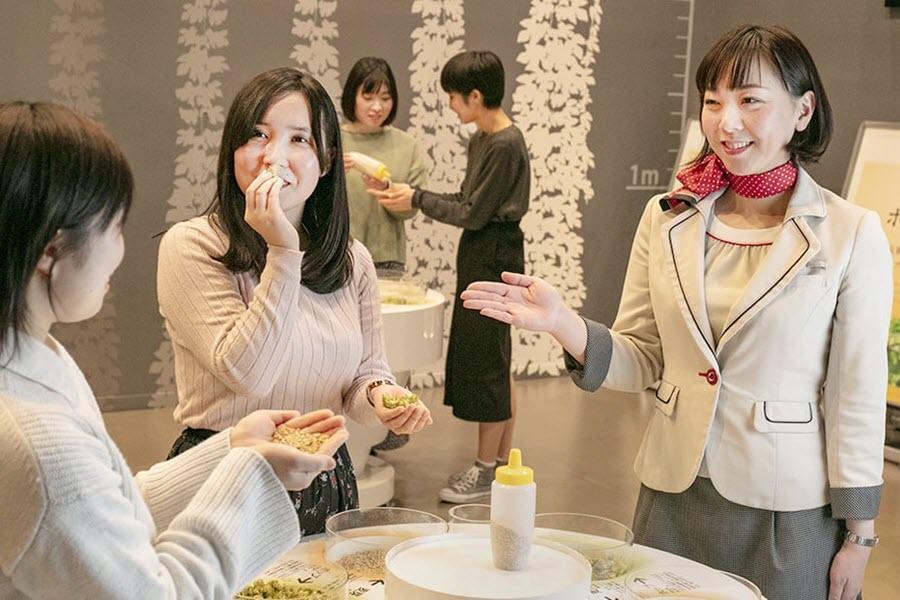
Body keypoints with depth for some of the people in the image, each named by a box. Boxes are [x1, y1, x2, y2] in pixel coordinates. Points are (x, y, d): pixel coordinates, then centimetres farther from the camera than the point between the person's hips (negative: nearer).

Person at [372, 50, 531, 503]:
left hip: (494, 256, -10)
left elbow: (474, 214, -18)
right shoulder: (482, 139, 11)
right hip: (479, 256, 10)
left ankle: (486, 470, 6)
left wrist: (418, 200, -9)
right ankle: (503, 461, 23)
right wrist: (413, 196, 6)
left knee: (486, 361, -3)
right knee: (493, 362, 14)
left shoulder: (505, 145, -19)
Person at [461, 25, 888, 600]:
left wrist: (858, 534, -2)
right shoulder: (666, 219, 1)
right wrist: (564, 324, -14)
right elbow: (642, 362, 4)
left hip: (789, 514, -3)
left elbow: (857, 397, -5)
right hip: (674, 498, 3)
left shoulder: (852, 234, -8)